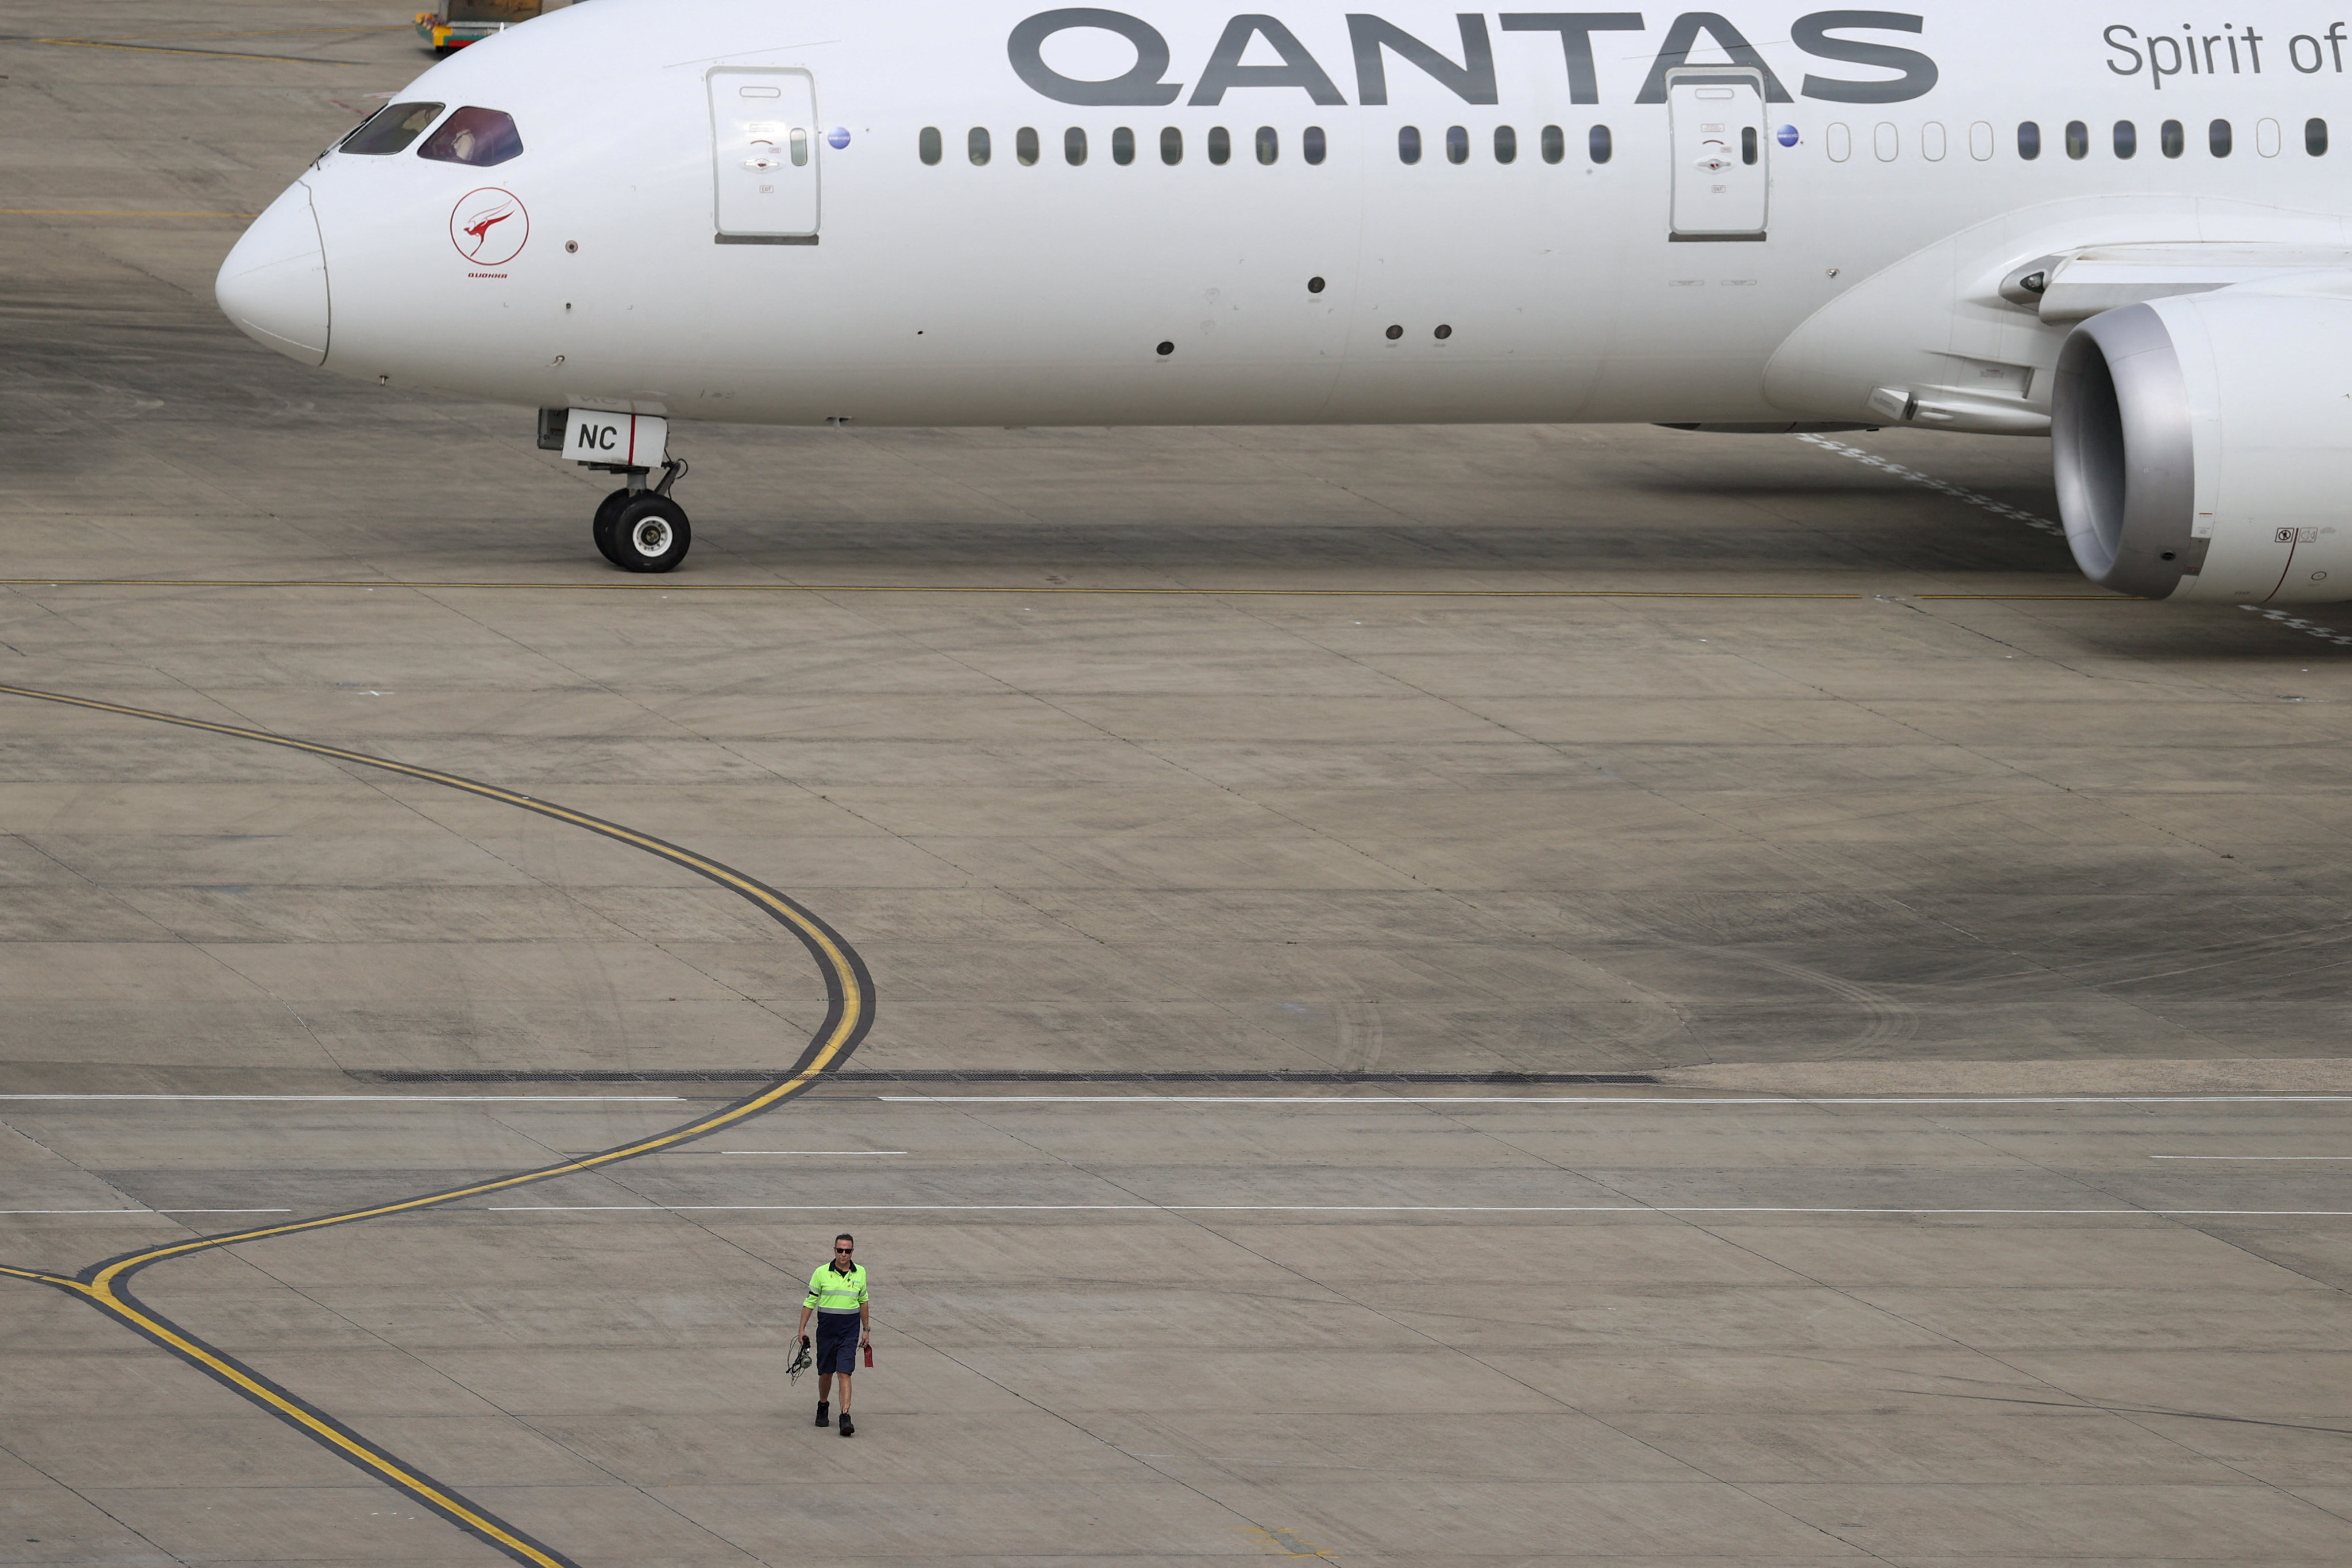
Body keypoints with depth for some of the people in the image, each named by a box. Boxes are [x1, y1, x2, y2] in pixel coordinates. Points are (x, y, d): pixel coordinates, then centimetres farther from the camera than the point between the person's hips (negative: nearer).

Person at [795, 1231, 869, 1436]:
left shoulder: (860, 1273, 3)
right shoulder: (822, 1273, -3)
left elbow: (863, 1302, 14)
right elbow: (810, 1302, 2)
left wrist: (866, 1330, 16)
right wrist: (802, 1329, -1)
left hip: (850, 1330, 0)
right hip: (826, 1328, 0)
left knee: (845, 1373, -10)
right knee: (825, 1372, 10)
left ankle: (845, 1417, -15)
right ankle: (823, 1407, 35)